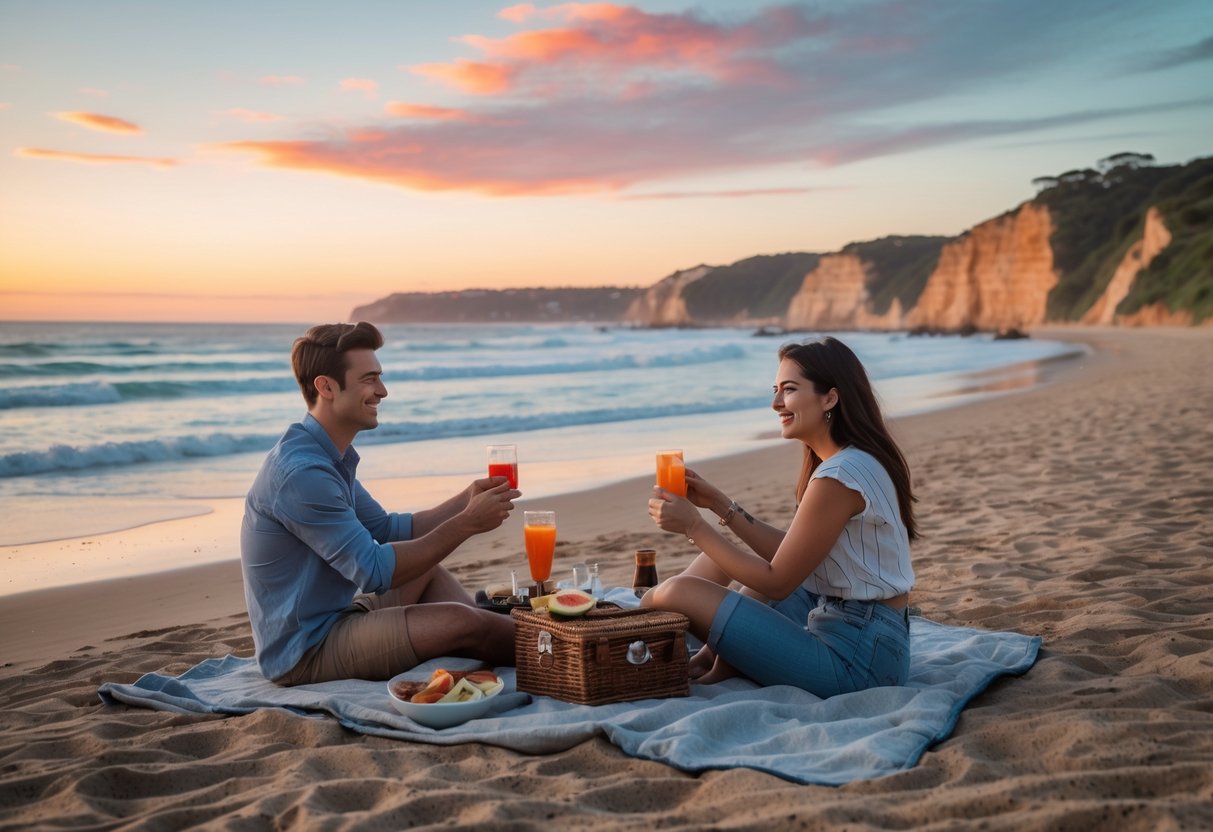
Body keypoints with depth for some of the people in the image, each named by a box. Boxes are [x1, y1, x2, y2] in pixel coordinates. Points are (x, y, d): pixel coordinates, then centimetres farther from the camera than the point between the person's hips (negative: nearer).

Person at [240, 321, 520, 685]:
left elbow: (388, 529, 17)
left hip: (332, 617, 11)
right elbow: (374, 571, -24)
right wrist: (467, 522, -20)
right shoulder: (300, 471, -24)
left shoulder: (333, 458, 9)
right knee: (458, 621, -20)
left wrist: (467, 500, 4)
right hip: (304, 652, -11)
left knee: (430, 570, 21)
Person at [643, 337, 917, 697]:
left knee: (676, 593, -21)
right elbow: (791, 555, 12)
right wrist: (720, 504, 8)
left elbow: (777, 581, -15)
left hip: (856, 656, -10)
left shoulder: (838, 476, -19)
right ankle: (723, 654, 14)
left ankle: (725, 660, 6)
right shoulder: (858, 460, 11)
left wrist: (694, 525, -11)